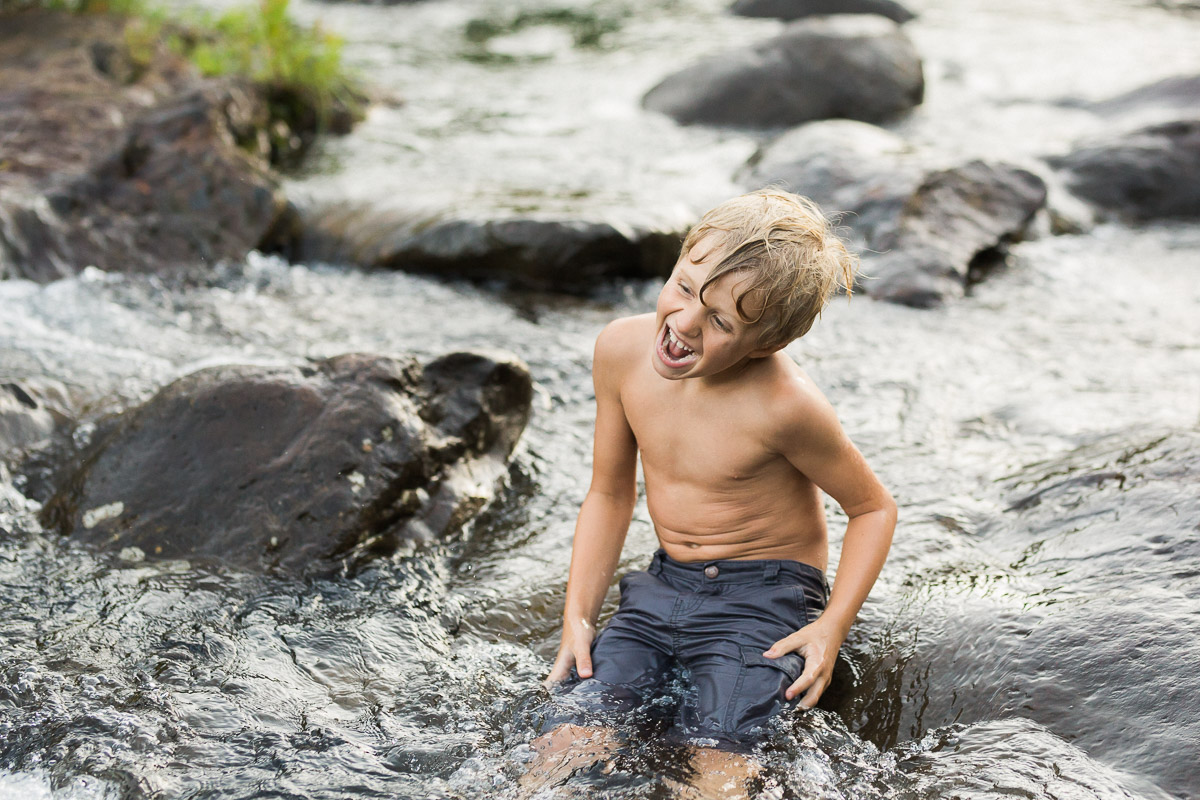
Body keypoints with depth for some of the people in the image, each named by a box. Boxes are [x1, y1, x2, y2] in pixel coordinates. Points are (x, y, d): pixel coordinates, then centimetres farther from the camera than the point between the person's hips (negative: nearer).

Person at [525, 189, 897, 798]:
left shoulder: (784, 405, -24)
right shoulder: (622, 349, -9)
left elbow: (873, 507, -7)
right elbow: (609, 494, 5)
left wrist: (833, 625, -15)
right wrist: (577, 617, 0)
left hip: (768, 596, -4)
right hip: (664, 586, 5)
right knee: (572, 728, -14)